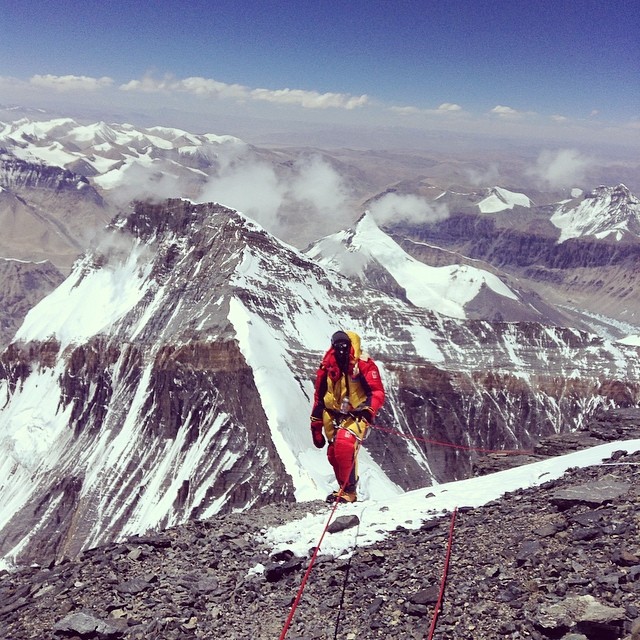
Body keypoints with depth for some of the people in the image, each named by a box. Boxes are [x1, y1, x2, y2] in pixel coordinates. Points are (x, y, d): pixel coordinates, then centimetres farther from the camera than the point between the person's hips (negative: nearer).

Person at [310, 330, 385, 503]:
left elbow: (377, 392, -10)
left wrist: (369, 410, -29)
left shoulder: (364, 365, -9)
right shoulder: (327, 366, 5)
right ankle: (345, 488, 22)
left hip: (356, 415, -5)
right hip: (333, 416, 5)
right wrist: (316, 426, 12)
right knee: (333, 454, 1)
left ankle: (348, 490, -12)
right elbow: (319, 397, 13)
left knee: (344, 446, -25)